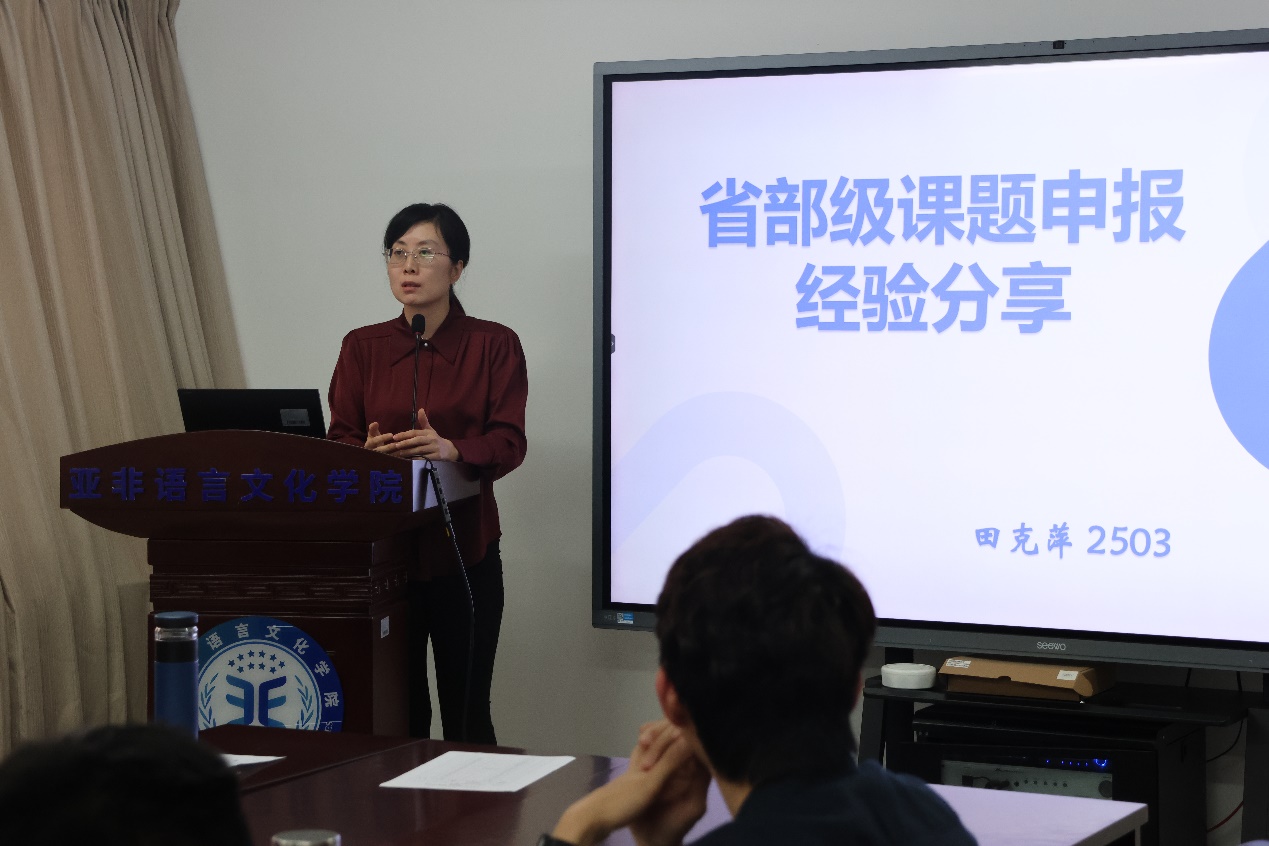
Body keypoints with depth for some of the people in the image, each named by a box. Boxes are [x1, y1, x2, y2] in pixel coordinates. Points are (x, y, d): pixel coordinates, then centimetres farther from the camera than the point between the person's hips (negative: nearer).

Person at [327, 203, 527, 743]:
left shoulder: (493, 345, 3)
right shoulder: (362, 348, 10)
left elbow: (509, 443, -6)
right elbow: (338, 442, 4)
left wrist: (451, 450, -26)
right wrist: (369, 452, -20)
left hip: (464, 549, -2)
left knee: (466, 714, 0)